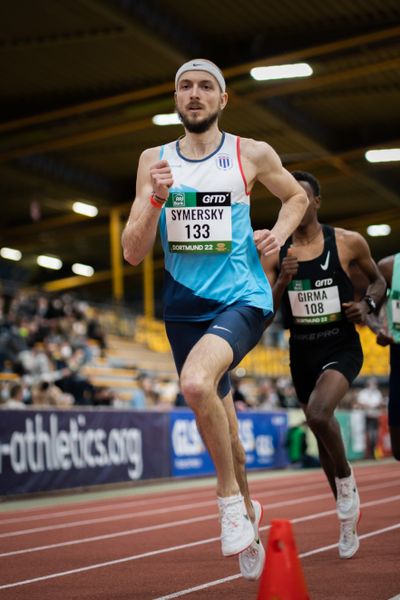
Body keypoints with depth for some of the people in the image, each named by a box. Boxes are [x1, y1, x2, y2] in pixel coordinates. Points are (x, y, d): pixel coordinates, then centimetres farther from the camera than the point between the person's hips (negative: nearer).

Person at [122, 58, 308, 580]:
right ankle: (247, 512, 40)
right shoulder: (154, 161, 5)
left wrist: (279, 234, -1)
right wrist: (155, 201, -16)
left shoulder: (252, 155, -1)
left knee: (197, 382, -33)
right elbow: (133, 253, 1)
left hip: (242, 300, -4)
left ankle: (230, 495, -12)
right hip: (184, 307, 4)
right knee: (218, 422, 16)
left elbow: (297, 195, 19)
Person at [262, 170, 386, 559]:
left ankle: (346, 479, -2)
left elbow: (378, 281, 10)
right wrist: (281, 283, -20)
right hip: (301, 352, 4)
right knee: (323, 435, 14)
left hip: (341, 348, -4)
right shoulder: (275, 254, -1)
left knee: (318, 414, -30)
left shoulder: (348, 243, -5)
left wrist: (368, 305, -10)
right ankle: (348, 519, 31)